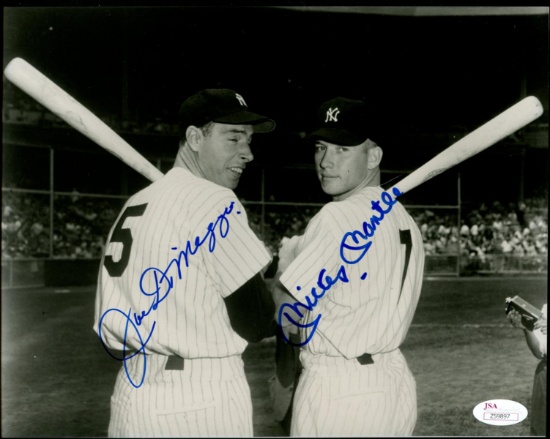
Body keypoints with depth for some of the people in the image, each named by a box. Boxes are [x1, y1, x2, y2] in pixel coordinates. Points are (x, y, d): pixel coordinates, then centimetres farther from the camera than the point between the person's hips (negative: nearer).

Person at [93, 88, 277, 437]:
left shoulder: (133, 206, 10)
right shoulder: (215, 201, -13)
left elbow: (109, 329, 10)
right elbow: (254, 322, -13)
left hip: (131, 395, 7)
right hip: (203, 399, -7)